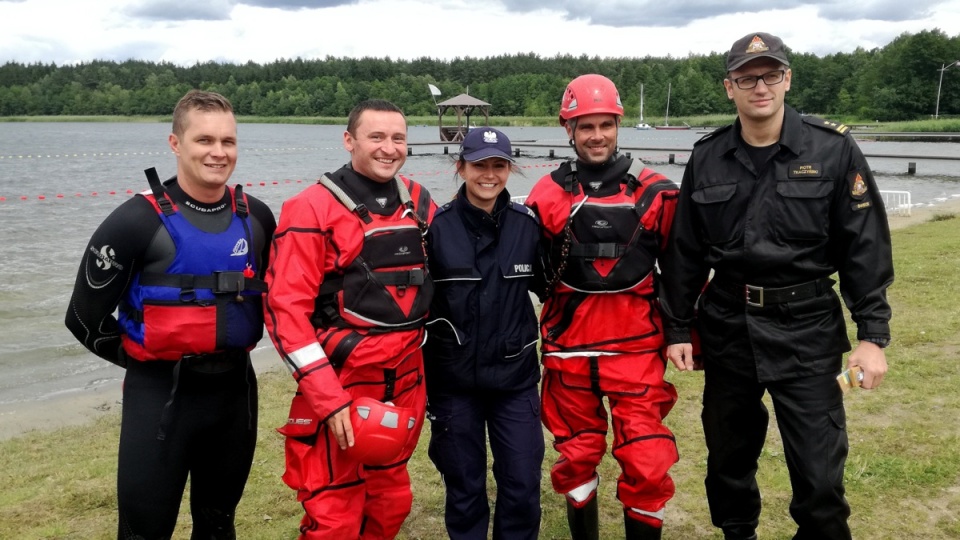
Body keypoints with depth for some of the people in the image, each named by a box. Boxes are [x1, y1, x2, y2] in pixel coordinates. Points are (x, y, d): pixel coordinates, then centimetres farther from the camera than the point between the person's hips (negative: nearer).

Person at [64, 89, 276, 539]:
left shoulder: (257, 218, 2)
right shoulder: (137, 221, -12)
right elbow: (85, 316, -5)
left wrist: (238, 347, 11)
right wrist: (143, 361, 2)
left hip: (236, 388, 4)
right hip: (160, 395, -4)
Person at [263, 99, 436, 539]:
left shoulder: (420, 204, 6)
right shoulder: (312, 210, -11)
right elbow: (286, 309, -15)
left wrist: (425, 362, 13)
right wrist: (328, 398, -19)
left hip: (406, 381, 6)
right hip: (340, 381, -5)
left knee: (391, 504, 18)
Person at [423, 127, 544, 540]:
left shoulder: (528, 224, -1)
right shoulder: (437, 226, -7)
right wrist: (420, 377, -3)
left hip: (516, 378, 2)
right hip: (453, 381, -1)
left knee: (522, 486, 6)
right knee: (464, 487, 11)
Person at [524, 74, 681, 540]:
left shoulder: (655, 193, -1)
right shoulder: (547, 196, 0)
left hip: (636, 347, -1)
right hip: (569, 348, 1)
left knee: (647, 464, -2)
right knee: (576, 458, 14)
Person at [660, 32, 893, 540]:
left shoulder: (833, 149, -5)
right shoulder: (707, 158, 2)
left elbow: (865, 246, -4)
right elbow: (684, 251, 7)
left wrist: (873, 334, -8)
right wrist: (678, 328, 6)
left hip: (807, 328, -3)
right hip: (727, 327, 3)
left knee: (819, 473, -2)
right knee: (728, 454, 17)